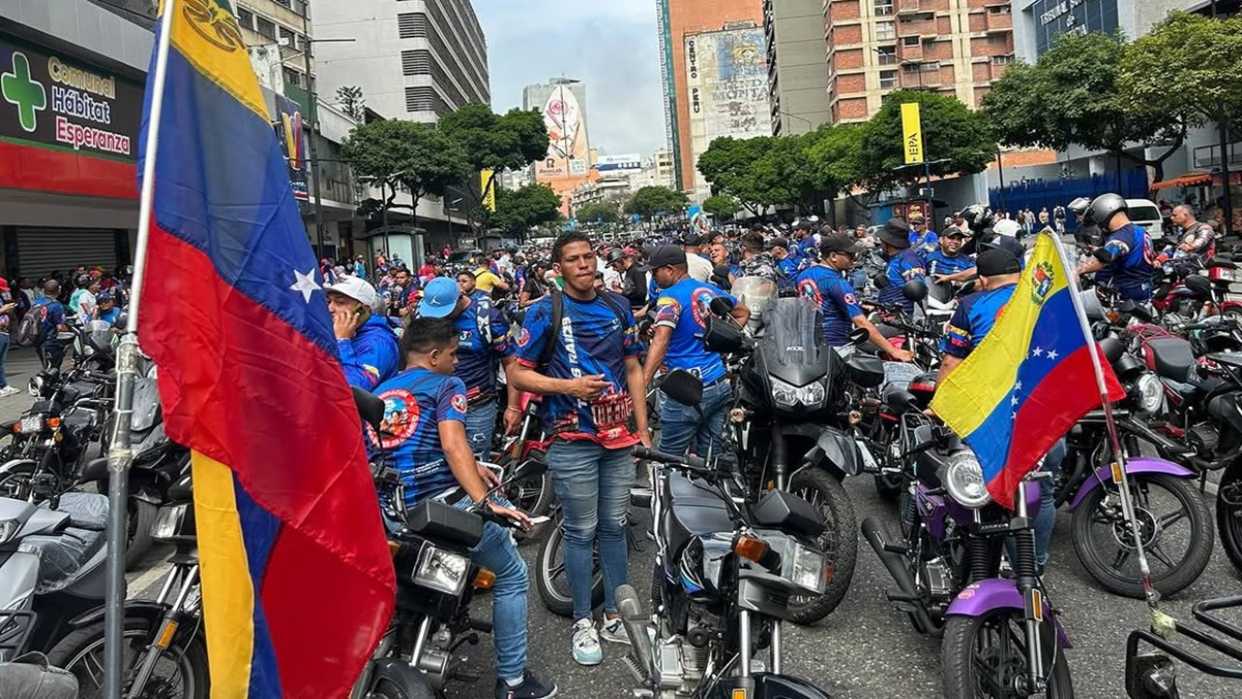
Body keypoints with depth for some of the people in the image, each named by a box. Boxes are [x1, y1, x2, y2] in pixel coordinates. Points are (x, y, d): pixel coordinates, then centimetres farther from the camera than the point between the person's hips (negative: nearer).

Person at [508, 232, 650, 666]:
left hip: (620, 438, 4)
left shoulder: (618, 307, 10)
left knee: (614, 527, 12)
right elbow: (518, 374, -4)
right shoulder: (545, 312, -4)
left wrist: (642, 429, 9)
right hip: (573, 440, -4)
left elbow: (633, 369, 13)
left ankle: (615, 615, 26)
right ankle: (582, 622, 18)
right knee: (581, 532, 3)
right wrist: (567, 386, -18)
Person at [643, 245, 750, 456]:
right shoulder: (711, 290, 13)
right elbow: (743, 313, 29)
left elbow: (661, 340, -26)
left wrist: (641, 384, -33)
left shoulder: (671, 296, -11)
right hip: (721, 386, 8)